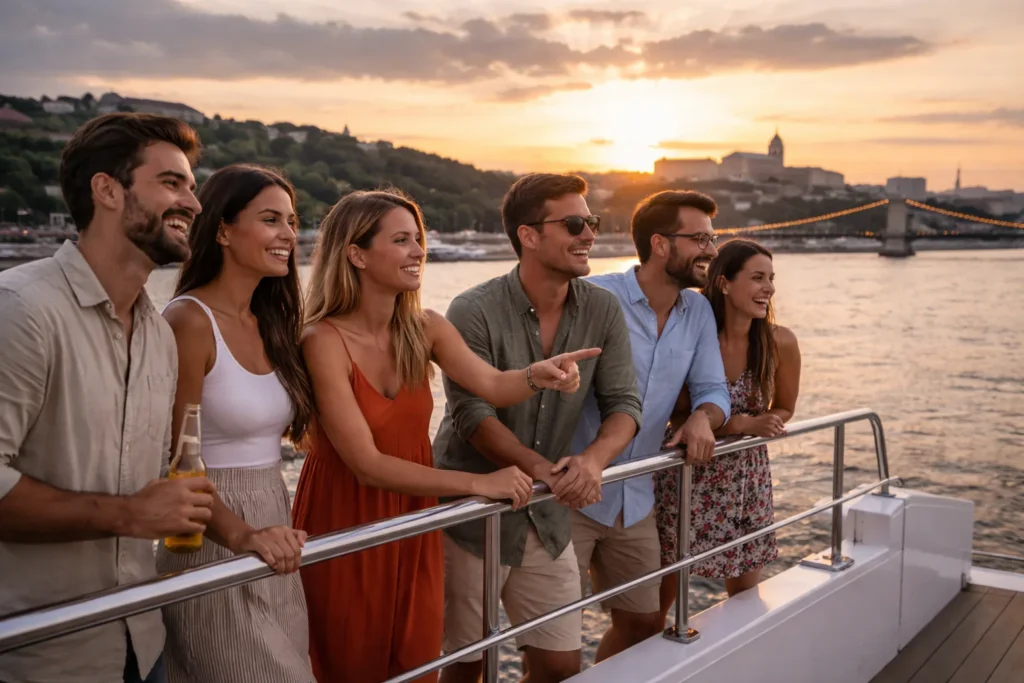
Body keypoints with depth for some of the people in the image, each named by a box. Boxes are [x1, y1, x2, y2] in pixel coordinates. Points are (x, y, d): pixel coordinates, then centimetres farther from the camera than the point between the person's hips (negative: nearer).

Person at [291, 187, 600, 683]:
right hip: (344, 529, -5)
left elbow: (493, 386, -19)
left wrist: (538, 375, -41)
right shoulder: (324, 340, -20)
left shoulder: (425, 329, -4)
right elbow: (367, 464, -24)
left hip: (413, 523, 5)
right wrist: (476, 483, -27)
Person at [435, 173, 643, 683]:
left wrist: (593, 458, -24)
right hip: (472, 516, -4)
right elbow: (474, 416, -20)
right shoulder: (475, 312, -16)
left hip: (548, 519, 4)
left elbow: (624, 403, -4)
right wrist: (546, 471, -31)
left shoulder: (603, 310, -2)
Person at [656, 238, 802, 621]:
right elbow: (679, 418, -13)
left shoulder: (780, 343, -10)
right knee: (659, 599, 7)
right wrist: (744, 424, -23)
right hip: (691, 476, -3)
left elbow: (784, 410, 5)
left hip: (749, 479, 3)